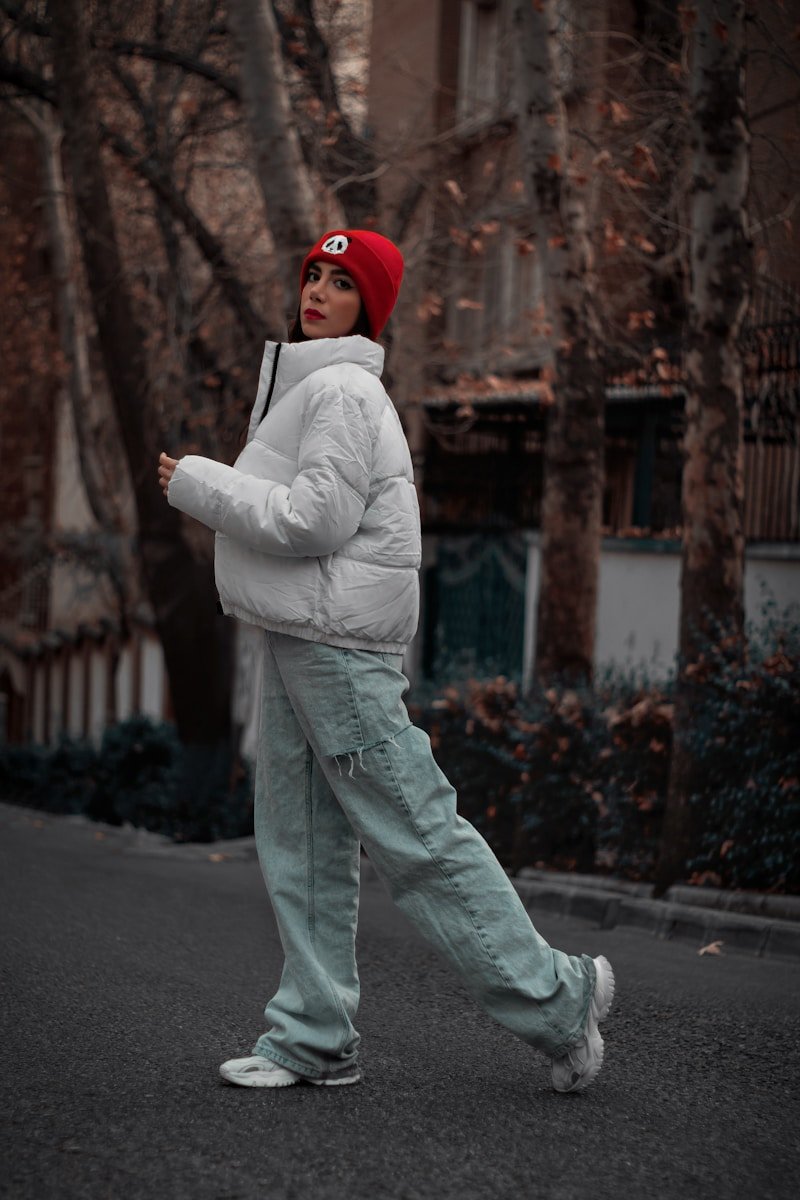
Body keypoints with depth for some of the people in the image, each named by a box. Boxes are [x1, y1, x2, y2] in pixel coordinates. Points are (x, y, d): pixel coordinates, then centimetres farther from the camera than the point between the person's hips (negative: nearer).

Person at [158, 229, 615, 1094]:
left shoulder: (342, 390, -14)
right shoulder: (304, 384, 18)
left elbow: (314, 520, -21)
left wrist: (196, 483, -13)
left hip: (339, 643, -10)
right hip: (297, 636, 10)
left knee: (413, 833, -6)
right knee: (300, 843, 10)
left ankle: (553, 997, 4)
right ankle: (313, 1037, 15)